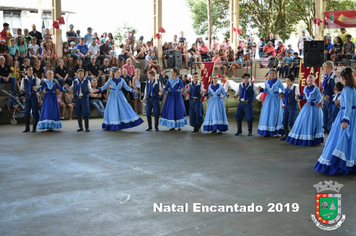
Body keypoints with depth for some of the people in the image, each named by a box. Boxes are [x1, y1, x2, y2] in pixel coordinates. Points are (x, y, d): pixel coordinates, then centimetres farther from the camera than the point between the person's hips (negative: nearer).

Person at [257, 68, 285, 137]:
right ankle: (267, 131, 7)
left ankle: (278, 131, 3)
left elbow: (283, 90, 1)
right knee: (267, 114, 1)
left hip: (276, 99, -4)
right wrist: (261, 89, -1)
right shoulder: (266, 82, 7)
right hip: (268, 98, 4)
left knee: (276, 114, -4)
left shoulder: (278, 81, -4)